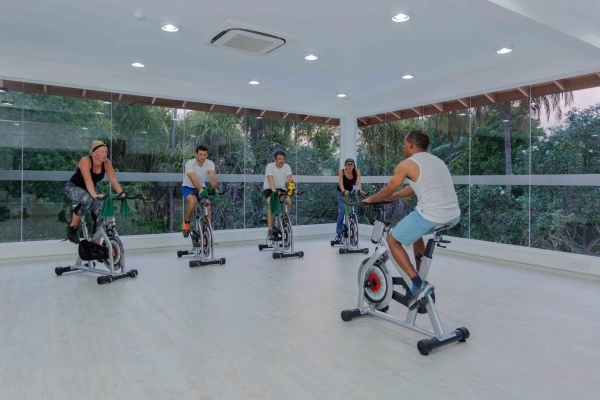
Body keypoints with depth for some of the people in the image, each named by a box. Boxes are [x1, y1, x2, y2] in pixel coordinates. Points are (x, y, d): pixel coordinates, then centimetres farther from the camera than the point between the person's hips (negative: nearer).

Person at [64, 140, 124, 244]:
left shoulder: (106, 163, -15)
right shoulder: (85, 161, -28)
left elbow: (114, 180, -22)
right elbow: (88, 180, -41)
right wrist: (94, 195, -55)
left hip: (89, 190, 5)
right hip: (73, 187, -5)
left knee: (101, 213, -15)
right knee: (87, 199, -38)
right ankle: (72, 227, -17)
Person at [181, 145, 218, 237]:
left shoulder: (210, 163, -17)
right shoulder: (190, 163, -26)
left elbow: (213, 177, -34)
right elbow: (193, 178, -42)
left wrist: (214, 188, -52)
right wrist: (200, 189, -58)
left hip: (202, 187, 3)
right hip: (188, 187, -3)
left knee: (207, 205, -18)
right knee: (193, 201, -33)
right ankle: (186, 223, -10)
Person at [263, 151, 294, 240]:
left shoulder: (287, 167, -10)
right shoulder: (270, 166, -19)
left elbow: (290, 179, -24)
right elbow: (270, 179, -34)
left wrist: (293, 188, -44)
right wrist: (274, 191, -51)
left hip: (281, 189, 3)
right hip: (269, 189, -3)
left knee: (289, 201, -24)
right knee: (271, 203, -31)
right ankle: (270, 230, -28)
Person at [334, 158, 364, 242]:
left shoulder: (357, 172, -19)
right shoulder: (341, 171, -23)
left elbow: (358, 182, -32)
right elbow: (340, 182, -34)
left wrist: (360, 190, -53)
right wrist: (344, 191, -53)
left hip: (351, 192, 2)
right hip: (341, 192, -2)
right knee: (342, 211, -17)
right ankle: (338, 233, -10)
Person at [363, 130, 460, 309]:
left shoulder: (406, 164, 0)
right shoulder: (436, 160, 23)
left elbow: (388, 190, 9)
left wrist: (370, 199, 28)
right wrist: (386, 198, 35)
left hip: (431, 215, -8)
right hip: (454, 216, 8)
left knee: (393, 240, 11)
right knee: (416, 231, 35)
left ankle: (419, 284, -1)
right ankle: (420, 276, 36)